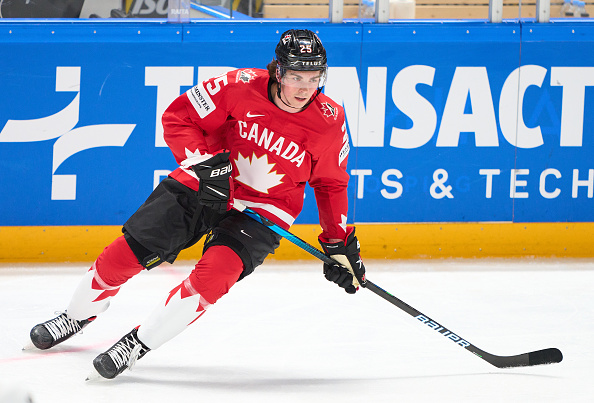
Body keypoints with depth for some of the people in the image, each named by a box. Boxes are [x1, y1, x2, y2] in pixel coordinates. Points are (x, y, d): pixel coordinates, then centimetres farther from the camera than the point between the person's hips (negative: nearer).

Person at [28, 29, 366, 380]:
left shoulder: (330, 122, -14)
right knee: (127, 253, -1)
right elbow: (178, 117, -10)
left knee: (216, 272, -27)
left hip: (265, 206, 0)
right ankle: (79, 316, 29)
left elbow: (331, 183, 3)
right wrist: (205, 163, -24)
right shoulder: (242, 87, -20)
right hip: (205, 185, 0)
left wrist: (339, 244, 3)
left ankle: (139, 344, -15)